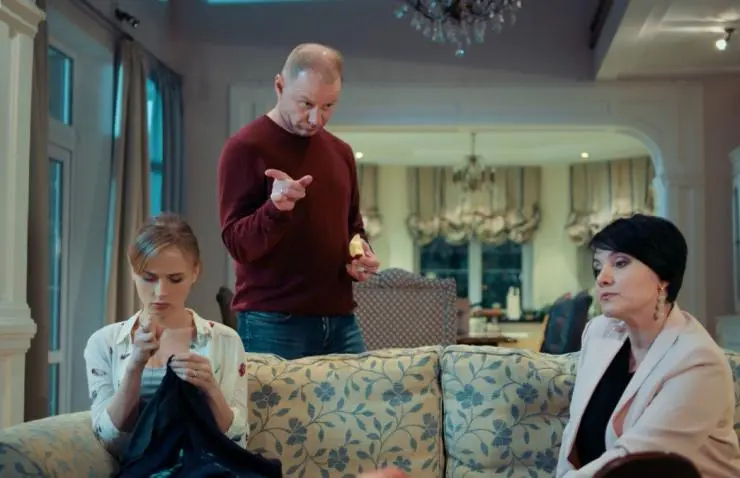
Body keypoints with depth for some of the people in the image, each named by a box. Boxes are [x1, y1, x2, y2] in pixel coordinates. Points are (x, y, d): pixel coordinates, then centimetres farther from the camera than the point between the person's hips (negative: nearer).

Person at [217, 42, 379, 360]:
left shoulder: (341, 152, 14)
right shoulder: (245, 148, -7)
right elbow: (237, 244, -11)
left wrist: (362, 254, 4)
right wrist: (276, 208, -30)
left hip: (339, 320, 6)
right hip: (273, 323, -6)